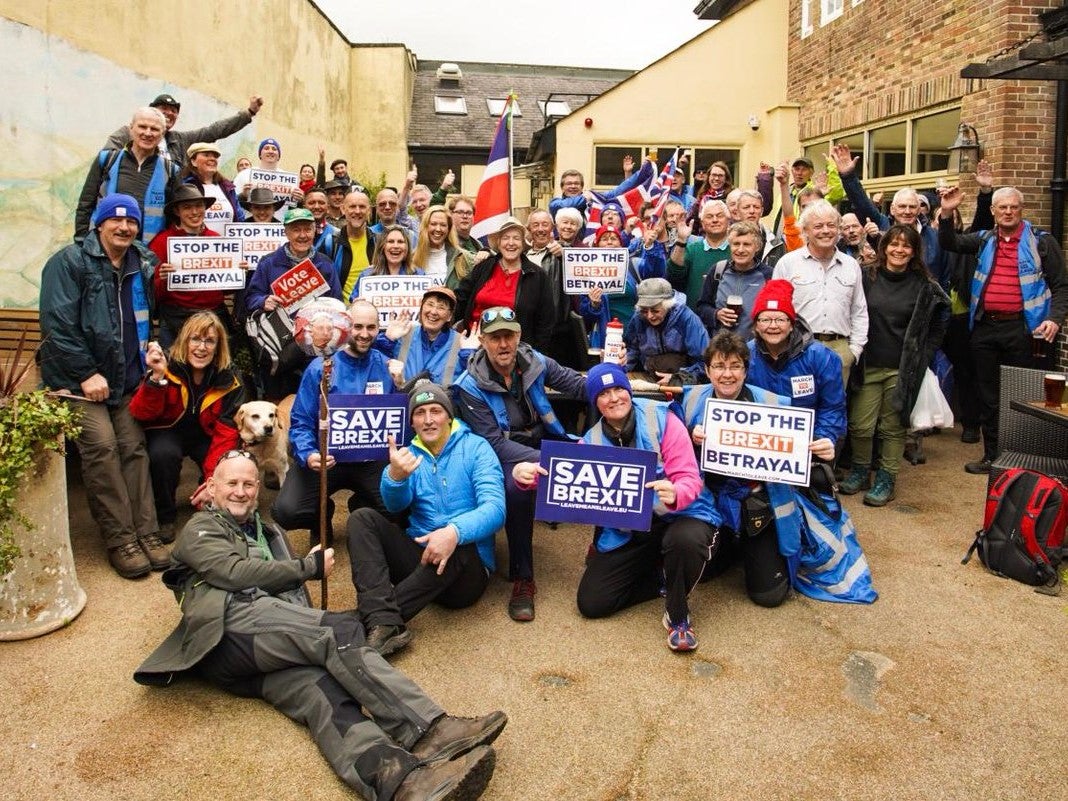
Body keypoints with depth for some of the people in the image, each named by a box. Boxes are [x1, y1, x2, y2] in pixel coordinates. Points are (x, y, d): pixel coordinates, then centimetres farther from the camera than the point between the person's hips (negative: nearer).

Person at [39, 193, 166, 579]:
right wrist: (87, 373, -17)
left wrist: (151, 354, 5)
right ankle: (121, 540, -12)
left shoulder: (142, 264, 12)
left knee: (134, 449, -2)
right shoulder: (70, 262, -6)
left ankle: (146, 534, -1)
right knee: (101, 448, -16)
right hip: (78, 380, -5)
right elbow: (58, 325, -14)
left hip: (127, 379, 5)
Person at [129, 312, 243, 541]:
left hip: (204, 435, 2)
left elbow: (226, 432, -17)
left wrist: (213, 479, -28)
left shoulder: (228, 381, -14)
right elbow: (142, 414, -26)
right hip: (168, 431, -2)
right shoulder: (168, 368, -20)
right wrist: (156, 377, -43)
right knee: (163, 453, -35)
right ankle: (165, 516, -8)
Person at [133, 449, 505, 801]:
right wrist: (310, 566, 5)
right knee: (341, 631, -27)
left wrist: (311, 632, 5)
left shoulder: (268, 531, 38)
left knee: (321, 688, -28)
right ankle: (431, 731, -38)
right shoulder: (200, 529, 18)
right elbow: (237, 572, -2)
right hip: (235, 625, -4)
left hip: (274, 647, 5)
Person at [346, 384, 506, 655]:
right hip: (418, 556, 4)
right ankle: (384, 624, -35)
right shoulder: (411, 453, 9)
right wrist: (395, 476, -33)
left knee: (459, 546, -36)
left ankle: (365, 621, -31)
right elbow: (396, 505, -9)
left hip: (465, 571, -4)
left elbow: (495, 508, -18)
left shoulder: (476, 448, -3)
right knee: (362, 518, -15)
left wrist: (455, 531, -39)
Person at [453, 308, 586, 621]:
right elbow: (494, 444, -17)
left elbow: (580, 386, 1)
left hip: (544, 440, 5)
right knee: (517, 487, -37)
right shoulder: (471, 386, -14)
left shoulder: (534, 361, -4)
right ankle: (522, 580, -22)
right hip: (505, 453, -4)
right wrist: (544, 460, -28)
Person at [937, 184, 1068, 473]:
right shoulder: (984, 240, 12)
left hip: (1022, 329, -4)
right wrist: (946, 214, -13)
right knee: (988, 395, 10)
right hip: (985, 328, 4)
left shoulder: (1042, 242, 2)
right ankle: (992, 456, 21)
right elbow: (949, 243, 2)